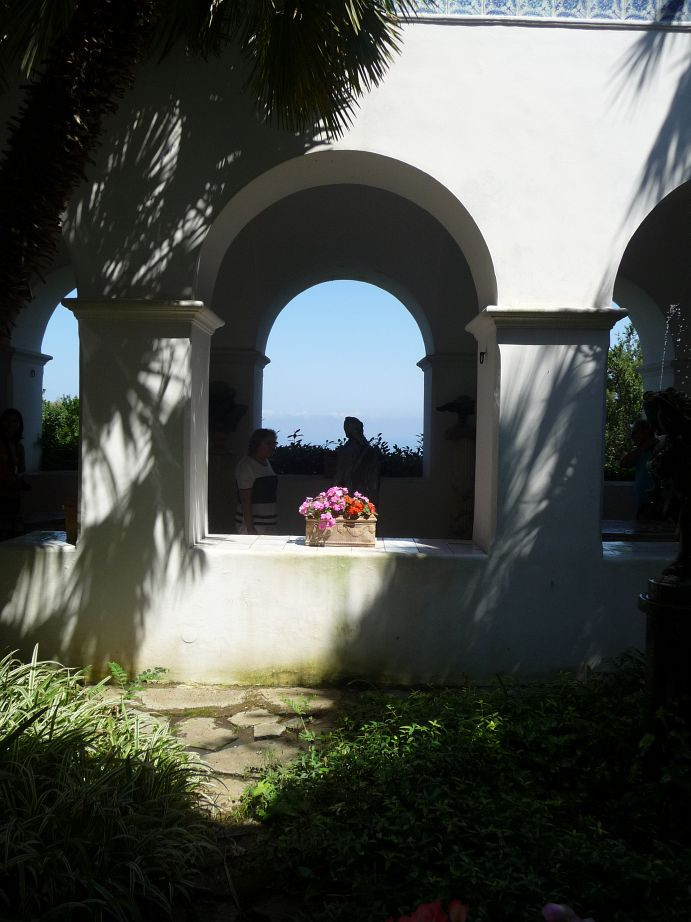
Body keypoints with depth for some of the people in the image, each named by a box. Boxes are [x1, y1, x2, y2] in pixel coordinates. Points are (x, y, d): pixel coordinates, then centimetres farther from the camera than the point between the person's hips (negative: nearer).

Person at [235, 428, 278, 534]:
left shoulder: (266, 463, 14)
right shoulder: (245, 466, -11)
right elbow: (245, 500, -17)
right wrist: (250, 528, -21)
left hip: (269, 523, 8)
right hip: (252, 524, -8)